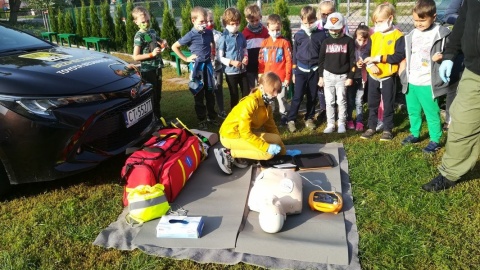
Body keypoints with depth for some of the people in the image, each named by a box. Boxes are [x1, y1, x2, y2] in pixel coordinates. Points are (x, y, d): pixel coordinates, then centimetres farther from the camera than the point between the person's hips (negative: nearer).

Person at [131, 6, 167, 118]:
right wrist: (151, 54, -25)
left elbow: (160, 41, 26)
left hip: (157, 68, 7)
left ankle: (158, 115, 30)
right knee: (150, 96, 1)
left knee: (158, 93, 16)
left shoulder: (152, 31, 7)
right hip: (147, 70, -7)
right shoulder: (139, 36, -13)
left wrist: (163, 43, 2)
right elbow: (135, 57, -18)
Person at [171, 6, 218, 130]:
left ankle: (212, 117, 28)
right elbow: (174, 47, -5)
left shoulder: (209, 33, 0)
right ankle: (201, 120, 16)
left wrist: (212, 54, 10)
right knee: (199, 95, 6)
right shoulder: (190, 35, -12)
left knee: (210, 93, 13)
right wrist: (186, 59, -6)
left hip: (208, 65, 4)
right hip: (197, 67, -4)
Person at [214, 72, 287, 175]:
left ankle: (238, 156, -1)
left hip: (245, 133, 9)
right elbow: (245, 133, -26)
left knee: (276, 139, -3)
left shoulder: (266, 104, 3)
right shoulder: (251, 103, -25)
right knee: (268, 153, -19)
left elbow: (271, 127, 8)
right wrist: (267, 147, -27)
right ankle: (228, 154, -11)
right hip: (230, 136, -9)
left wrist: (283, 150, 7)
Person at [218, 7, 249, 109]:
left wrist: (246, 57, -7)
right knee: (234, 95, 9)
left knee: (246, 93, 11)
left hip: (242, 70, 4)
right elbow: (220, 57, -10)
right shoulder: (223, 38, -11)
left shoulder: (241, 36, 2)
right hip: (230, 71, -4)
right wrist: (231, 62, -23)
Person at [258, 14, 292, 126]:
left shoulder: (284, 42, -5)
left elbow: (288, 61, -6)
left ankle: (283, 115, 19)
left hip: (280, 77, -3)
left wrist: (287, 77, -8)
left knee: (281, 97, 5)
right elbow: (261, 60, 6)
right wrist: (261, 75, 3)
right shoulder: (264, 42, 5)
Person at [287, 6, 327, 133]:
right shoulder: (298, 35, 0)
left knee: (312, 96, 9)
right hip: (301, 70, -1)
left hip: (315, 70, 1)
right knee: (297, 96, -3)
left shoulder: (321, 34, -2)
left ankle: (309, 118, 24)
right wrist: (294, 72, 7)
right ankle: (291, 120, 6)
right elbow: (294, 54, 7)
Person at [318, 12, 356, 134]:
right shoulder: (326, 42, 3)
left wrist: (350, 77, -7)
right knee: (329, 101, 5)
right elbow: (321, 60, 7)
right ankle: (330, 124, 14)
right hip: (328, 75, 2)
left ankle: (342, 124, 15)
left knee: (341, 101, 2)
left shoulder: (348, 41, -4)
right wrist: (321, 76, 4)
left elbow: (352, 60, -3)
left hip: (342, 76, -2)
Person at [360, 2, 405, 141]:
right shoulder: (374, 36, 6)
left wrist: (379, 58, -20)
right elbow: (366, 54, 3)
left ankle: (388, 129, 19)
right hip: (373, 76, 4)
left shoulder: (398, 35, -8)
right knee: (372, 104, 13)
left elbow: (399, 56, -17)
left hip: (388, 77, -4)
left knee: (388, 104, 8)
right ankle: (371, 127, 25)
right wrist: (371, 65, -17)